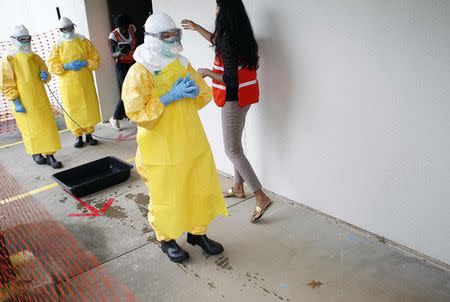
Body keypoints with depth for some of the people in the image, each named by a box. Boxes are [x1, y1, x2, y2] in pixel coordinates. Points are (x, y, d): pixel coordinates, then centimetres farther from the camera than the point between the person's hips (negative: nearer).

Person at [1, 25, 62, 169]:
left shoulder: (35, 57, 11)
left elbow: (44, 70, 24)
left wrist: (45, 75, -1)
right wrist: (16, 102, -16)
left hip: (40, 99, 5)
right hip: (24, 102, -5)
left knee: (47, 125, 2)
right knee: (30, 128, 5)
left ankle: (49, 154, 8)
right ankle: (35, 153, 22)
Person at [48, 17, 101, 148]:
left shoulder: (83, 42, 5)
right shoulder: (58, 46, 4)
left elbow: (95, 59, 3)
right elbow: (52, 66, 0)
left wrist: (85, 63, -15)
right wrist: (66, 66, -17)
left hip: (85, 82, 1)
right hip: (68, 84, 0)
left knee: (89, 107, 4)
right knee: (73, 109, 2)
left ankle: (89, 134, 18)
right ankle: (78, 136, 14)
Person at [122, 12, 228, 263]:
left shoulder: (183, 64, 7)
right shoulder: (139, 73, -13)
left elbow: (206, 95, 13)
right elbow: (137, 114, -20)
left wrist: (194, 90, -10)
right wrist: (170, 97, -24)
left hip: (193, 144, 6)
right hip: (162, 151, -6)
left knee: (202, 191, 15)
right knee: (165, 198, 9)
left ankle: (198, 232, 38)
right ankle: (167, 239, 34)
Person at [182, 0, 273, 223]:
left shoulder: (228, 39, -23)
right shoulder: (241, 35, 6)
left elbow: (231, 80, -26)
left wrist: (207, 72, -12)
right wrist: (196, 28, 34)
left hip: (233, 100, -9)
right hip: (243, 98, 9)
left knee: (232, 150, -2)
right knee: (236, 145, 20)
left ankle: (262, 198, -1)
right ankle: (238, 188, 34)